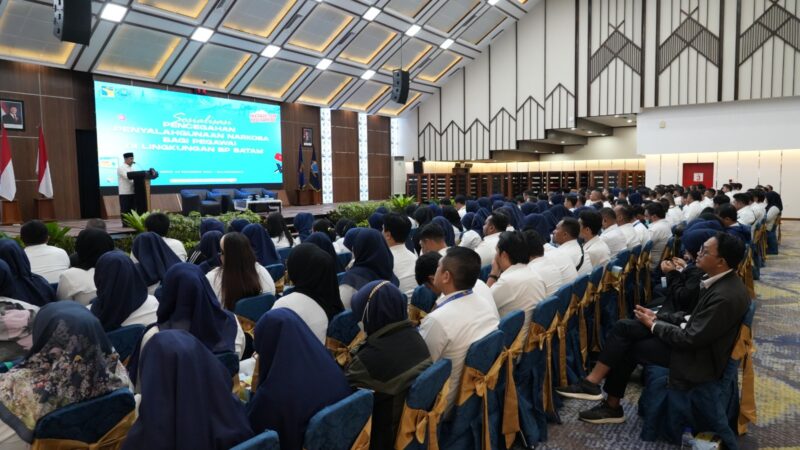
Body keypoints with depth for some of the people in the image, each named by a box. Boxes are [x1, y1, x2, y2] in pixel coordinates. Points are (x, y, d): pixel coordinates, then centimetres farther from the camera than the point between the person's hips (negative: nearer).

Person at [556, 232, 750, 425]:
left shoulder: (725, 297, -29)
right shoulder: (721, 280, 0)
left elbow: (691, 339, -24)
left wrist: (654, 325, -10)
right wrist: (657, 317, 1)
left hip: (700, 357, -8)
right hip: (695, 337, 9)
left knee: (626, 348, -8)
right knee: (624, 327, -4)